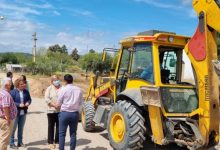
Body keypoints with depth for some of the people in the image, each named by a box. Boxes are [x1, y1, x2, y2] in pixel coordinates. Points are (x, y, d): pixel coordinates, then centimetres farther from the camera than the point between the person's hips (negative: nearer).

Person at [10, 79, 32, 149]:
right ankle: (11, 143, 16)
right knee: (13, 128, 3)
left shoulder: (26, 91, 4)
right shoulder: (13, 92, -12)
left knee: (21, 128, 16)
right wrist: (19, 105, -22)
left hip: (23, 112, 5)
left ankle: (20, 142, 28)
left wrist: (28, 102, -9)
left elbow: (29, 99, 12)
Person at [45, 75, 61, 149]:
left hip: (60, 111, 1)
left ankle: (57, 142, 20)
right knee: (51, 127, 7)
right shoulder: (49, 88, 2)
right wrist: (54, 105, -18)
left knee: (59, 127, 8)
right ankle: (50, 142, 17)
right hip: (51, 110, -1)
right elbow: (47, 99, -7)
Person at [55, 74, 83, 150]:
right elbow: (80, 103, 7)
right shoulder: (79, 89, 1)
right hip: (75, 113, 3)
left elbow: (58, 104, -3)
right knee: (73, 133, 12)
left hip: (65, 113, -3)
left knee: (62, 133, 7)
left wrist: (55, 105, 19)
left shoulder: (63, 89, -8)